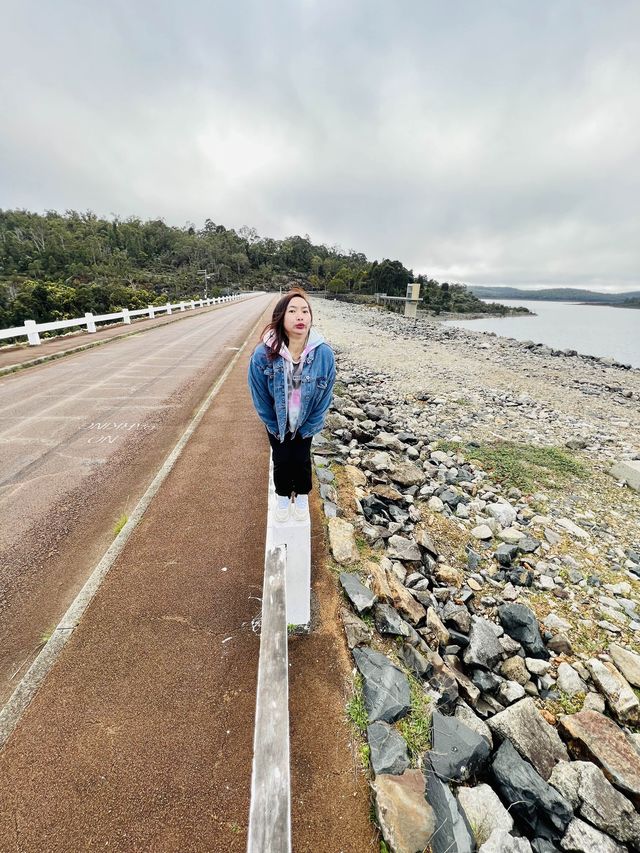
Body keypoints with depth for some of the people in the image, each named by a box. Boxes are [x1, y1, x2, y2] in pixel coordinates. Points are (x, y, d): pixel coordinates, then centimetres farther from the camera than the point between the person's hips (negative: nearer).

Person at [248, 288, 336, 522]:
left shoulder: (324, 353, -27)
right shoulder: (263, 354, -29)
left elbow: (324, 397, -13)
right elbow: (259, 397, -13)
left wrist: (308, 428, -6)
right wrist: (275, 427, -4)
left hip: (306, 422, 1)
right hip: (277, 422, 0)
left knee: (301, 460, 14)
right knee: (281, 460, 13)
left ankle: (302, 495, 42)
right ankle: (283, 496, 42)